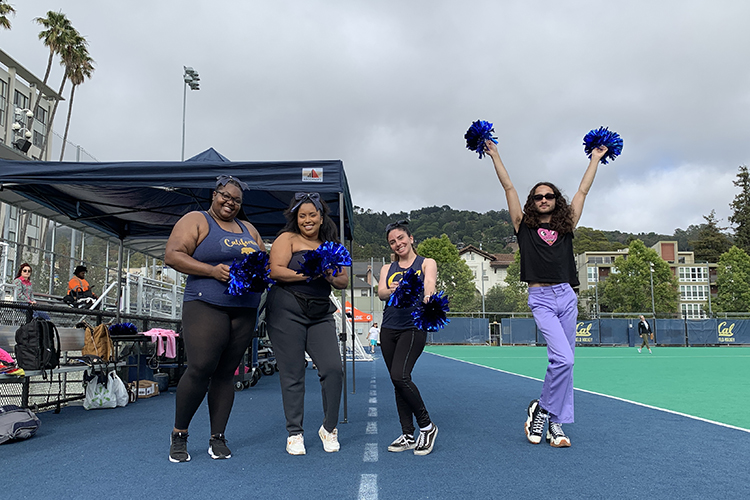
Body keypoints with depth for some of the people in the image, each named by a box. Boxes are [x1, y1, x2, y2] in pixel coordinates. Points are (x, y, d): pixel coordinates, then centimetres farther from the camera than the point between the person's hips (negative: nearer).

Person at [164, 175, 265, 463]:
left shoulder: (248, 229, 22)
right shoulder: (196, 221, 4)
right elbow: (172, 255, -6)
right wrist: (212, 270, -17)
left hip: (245, 309, 5)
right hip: (206, 305, -5)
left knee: (226, 373, 6)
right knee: (200, 368, -14)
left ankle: (217, 438, 13)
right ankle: (179, 435, 5)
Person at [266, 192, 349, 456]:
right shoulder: (287, 238, 4)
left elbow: (344, 281, 14)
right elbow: (275, 271, -8)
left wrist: (331, 278, -7)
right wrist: (306, 275, -19)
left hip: (321, 313, 4)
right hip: (287, 310, -3)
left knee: (333, 369, -7)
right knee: (292, 374, 0)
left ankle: (329, 428, 12)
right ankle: (294, 433, 13)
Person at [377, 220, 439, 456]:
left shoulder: (427, 263, 6)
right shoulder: (387, 268, 15)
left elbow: (429, 283, -14)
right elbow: (381, 292, -3)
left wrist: (426, 296, -39)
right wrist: (393, 291, -28)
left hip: (414, 328, -4)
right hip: (389, 329, 5)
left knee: (400, 376, -19)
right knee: (398, 382, 5)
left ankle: (426, 426, -1)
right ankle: (408, 435, 16)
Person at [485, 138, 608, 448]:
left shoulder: (566, 226, 14)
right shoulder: (524, 226, 6)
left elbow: (583, 191, 22)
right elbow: (508, 187, 7)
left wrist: (596, 159, 29)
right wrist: (494, 155, 9)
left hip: (567, 297, 4)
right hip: (541, 299, -4)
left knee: (565, 362, 5)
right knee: (562, 358, -17)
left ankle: (555, 424, 14)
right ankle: (541, 408, 5)